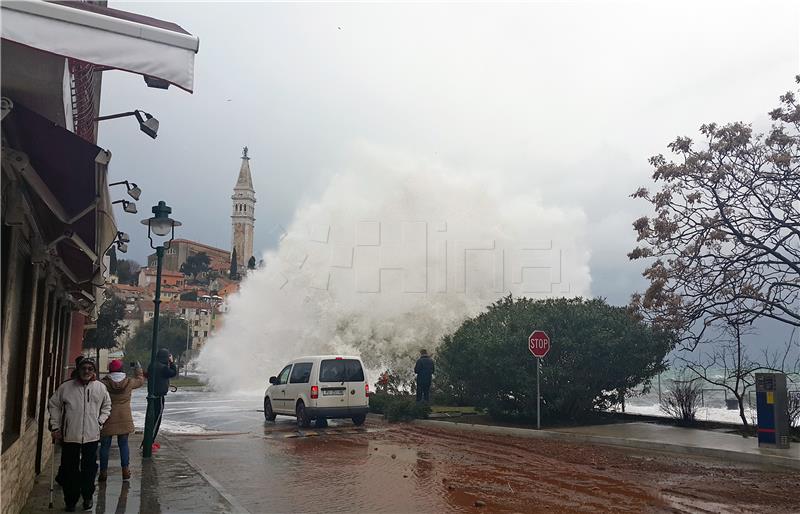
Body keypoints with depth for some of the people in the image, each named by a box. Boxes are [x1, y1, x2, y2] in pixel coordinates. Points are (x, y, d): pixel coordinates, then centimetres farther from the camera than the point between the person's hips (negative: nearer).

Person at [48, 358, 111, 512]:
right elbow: (53, 405, 7)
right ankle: (70, 501, 24)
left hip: (92, 436, 1)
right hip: (70, 436, -1)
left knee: (90, 468, 9)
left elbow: (107, 406, 15)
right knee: (70, 470, 7)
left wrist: (100, 421, 4)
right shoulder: (66, 387, -4)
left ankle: (87, 497, 28)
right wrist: (55, 426, 4)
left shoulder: (100, 387, 0)